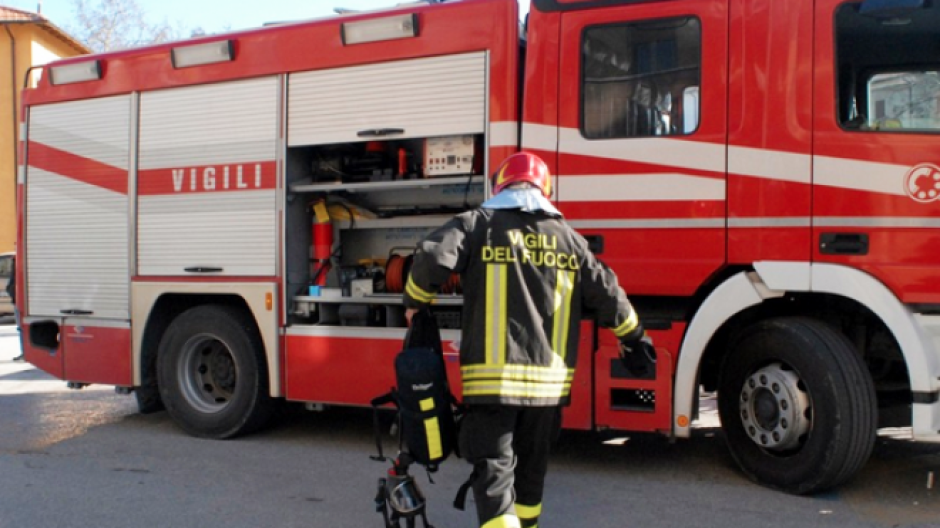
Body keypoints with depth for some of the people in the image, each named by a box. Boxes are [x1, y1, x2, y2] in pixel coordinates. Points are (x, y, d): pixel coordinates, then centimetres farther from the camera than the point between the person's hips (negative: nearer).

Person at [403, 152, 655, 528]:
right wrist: (634, 338, 27)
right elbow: (607, 295, 11)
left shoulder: (479, 223, -1)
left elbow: (433, 257, -15)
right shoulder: (567, 237, 10)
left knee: (493, 473, -3)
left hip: (492, 377, -4)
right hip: (548, 381, 4)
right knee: (531, 470, 22)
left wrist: (415, 303, 4)